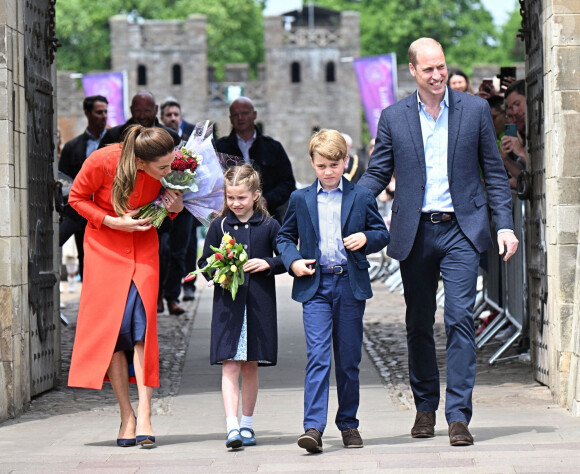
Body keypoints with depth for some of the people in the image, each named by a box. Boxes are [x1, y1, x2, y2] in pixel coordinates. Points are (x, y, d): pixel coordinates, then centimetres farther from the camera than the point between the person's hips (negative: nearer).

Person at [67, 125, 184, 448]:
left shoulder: (168, 167, -15)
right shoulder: (102, 162, -25)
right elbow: (77, 198, -8)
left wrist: (175, 207, -16)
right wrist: (114, 222, -20)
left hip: (143, 246, 2)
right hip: (105, 247, -2)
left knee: (142, 319, -12)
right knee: (112, 322, -6)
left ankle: (144, 415, -13)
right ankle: (127, 415, 0)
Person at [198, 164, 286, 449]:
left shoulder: (268, 226, 3)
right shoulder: (219, 226, 5)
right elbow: (204, 263, 9)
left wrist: (267, 263, -11)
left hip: (259, 305, 1)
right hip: (227, 304, -1)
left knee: (250, 366, 9)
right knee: (230, 365, -9)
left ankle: (247, 424, 20)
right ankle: (232, 427, -15)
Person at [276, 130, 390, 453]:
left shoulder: (362, 197, 6)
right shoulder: (300, 199, 9)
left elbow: (382, 234, 10)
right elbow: (285, 236, 16)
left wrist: (366, 238, -11)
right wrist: (293, 261, -2)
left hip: (351, 284, 1)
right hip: (315, 285, -1)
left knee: (349, 359, 7)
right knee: (318, 356, -12)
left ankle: (348, 423, 20)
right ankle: (313, 427, -18)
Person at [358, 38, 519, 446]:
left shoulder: (475, 110, 4)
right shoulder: (393, 117, 5)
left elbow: (494, 172, 8)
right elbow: (376, 175, 9)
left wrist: (505, 225, 0)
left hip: (461, 231, -2)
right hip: (415, 232, 2)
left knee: (460, 318, -11)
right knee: (418, 324, 10)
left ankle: (458, 415, -10)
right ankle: (425, 407, 26)